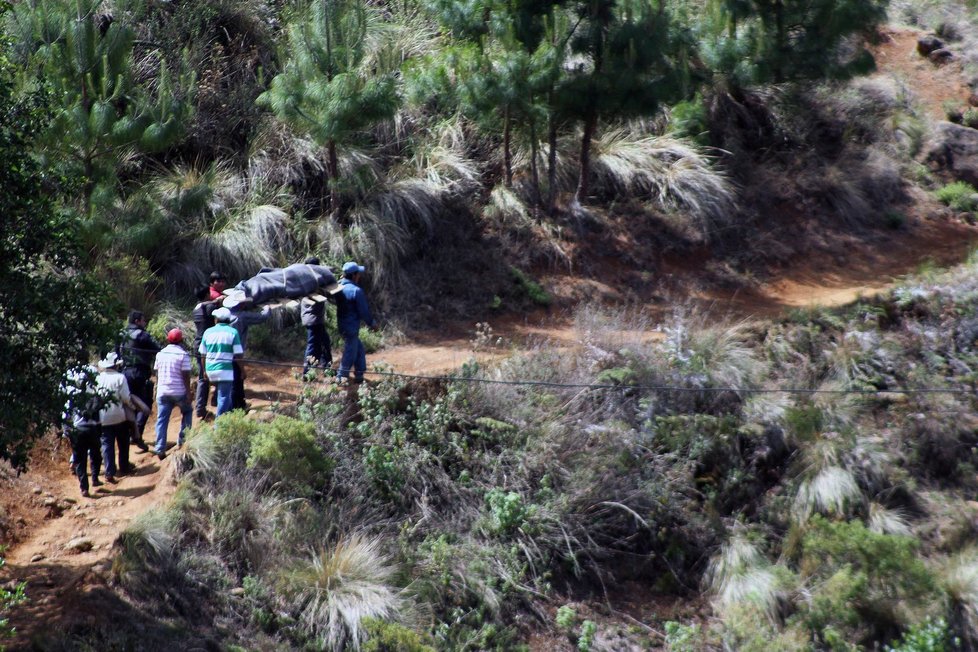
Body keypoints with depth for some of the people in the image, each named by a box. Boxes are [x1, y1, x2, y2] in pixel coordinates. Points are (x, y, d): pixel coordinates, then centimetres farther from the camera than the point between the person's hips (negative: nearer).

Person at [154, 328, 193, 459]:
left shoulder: (160, 354, 6)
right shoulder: (183, 355, -9)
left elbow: (157, 374, 12)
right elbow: (186, 375, -11)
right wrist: (188, 393, -7)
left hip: (162, 391, 3)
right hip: (179, 392, -3)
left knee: (161, 420, 4)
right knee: (187, 411, 21)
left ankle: (160, 449, -2)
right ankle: (182, 439, 15)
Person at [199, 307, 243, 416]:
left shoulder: (208, 332, 8)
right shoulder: (233, 332, -3)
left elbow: (203, 354, 10)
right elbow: (238, 354, -5)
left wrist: (204, 371, 21)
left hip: (210, 370, 4)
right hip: (225, 370, -4)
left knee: (221, 393, 21)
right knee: (223, 397, -3)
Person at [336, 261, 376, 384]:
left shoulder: (339, 287, 3)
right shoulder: (356, 291, -21)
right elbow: (364, 311, -16)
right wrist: (371, 322, 0)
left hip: (342, 324, 8)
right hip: (351, 327, -8)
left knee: (359, 350, 19)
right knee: (350, 354, 3)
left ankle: (359, 375, 24)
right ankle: (341, 377, 9)